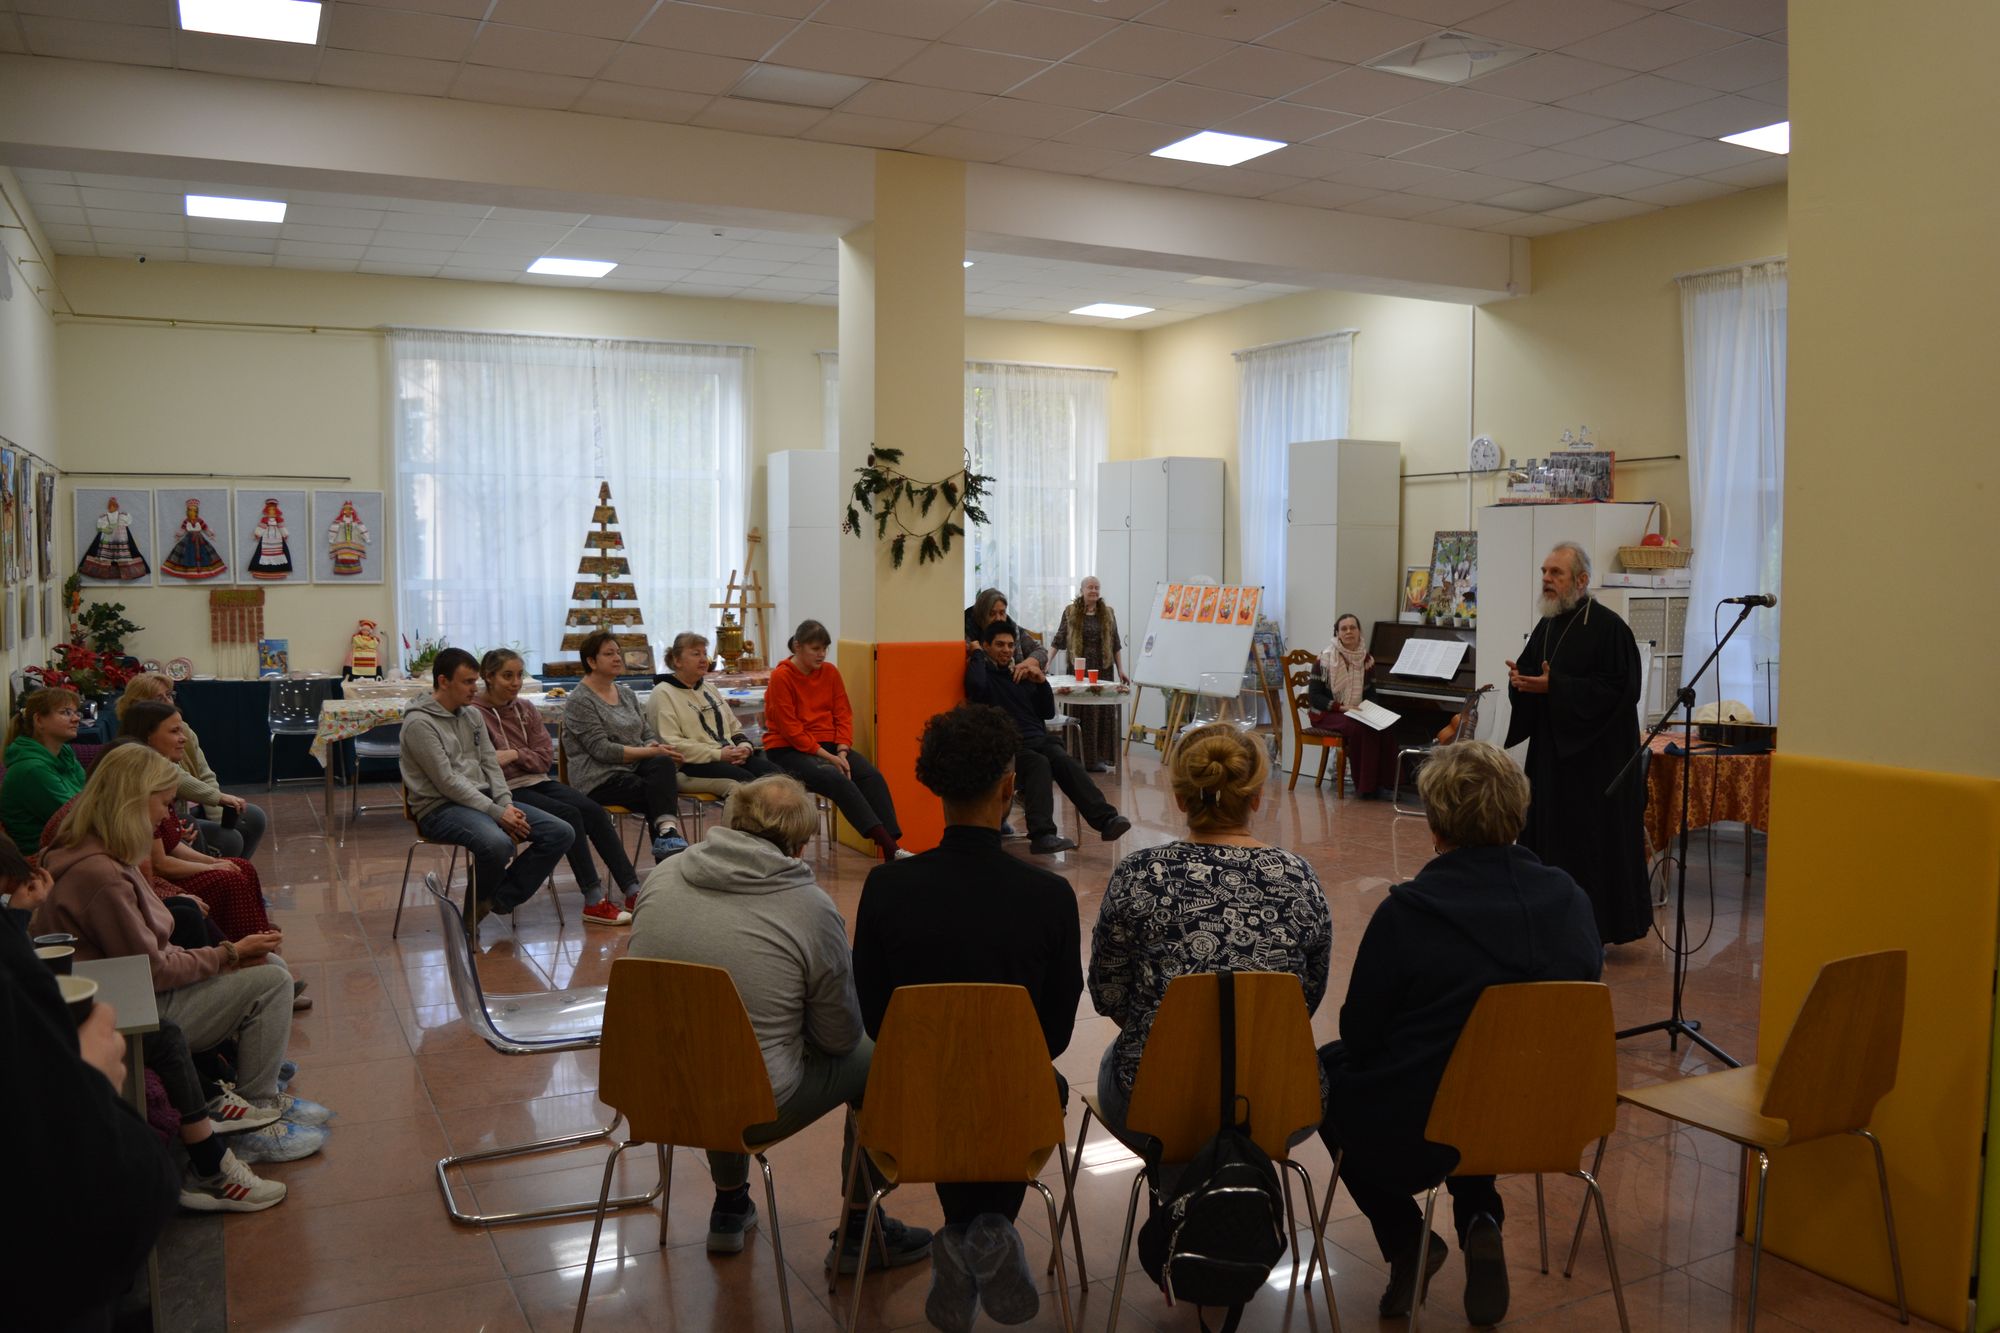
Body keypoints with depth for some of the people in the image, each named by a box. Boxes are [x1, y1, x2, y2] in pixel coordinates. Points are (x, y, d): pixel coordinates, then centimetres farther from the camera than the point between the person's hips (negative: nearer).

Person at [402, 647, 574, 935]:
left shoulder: (472, 716, 16)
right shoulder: (419, 723, -10)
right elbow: (447, 782, -16)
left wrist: (507, 804, -5)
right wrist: (497, 813, -19)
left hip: (484, 800, 8)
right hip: (441, 807, -8)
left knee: (560, 833, -11)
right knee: (498, 845, -38)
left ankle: (500, 898, -5)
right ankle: (473, 907, -8)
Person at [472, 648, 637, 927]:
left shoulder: (525, 708, 13)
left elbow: (546, 757, 6)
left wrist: (516, 754, -14)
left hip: (537, 781, 6)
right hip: (505, 790, -6)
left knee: (595, 811, -17)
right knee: (570, 815, -27)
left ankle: (632, 891, -18)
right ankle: (593, 902, -24)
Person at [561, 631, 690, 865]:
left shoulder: (626, 694, 18)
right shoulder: (580, 701, -5)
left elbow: (648, 734, 16)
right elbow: (601, 749, -14)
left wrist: (655, 747, -9)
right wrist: (649, 752, -19)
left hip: (634, 767, 6)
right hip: (600, 779, -6)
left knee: (662, 763, -30)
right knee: (662, 792, -29)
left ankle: (667, 831, -40)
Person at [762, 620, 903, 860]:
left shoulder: (830, 671, 6)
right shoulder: (781, 676, -9)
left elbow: (843, 715, 6)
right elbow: (789, 729, -13)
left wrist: (842, 753, -11)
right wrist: (826, 757, -18)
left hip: (829, 746, 6)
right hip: (788, 750, -6)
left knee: (872, 776, -21)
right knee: (838, 780, -31)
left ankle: (892, 844, -28)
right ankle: (887, 845, -37)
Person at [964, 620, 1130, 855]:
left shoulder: (1022, 674, 23)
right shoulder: (984, 672, 6)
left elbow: (1048, 713, 21)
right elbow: (976, 684, -22)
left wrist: (1041, 681, 5)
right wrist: (977, 654, -4)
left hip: (1038, 740, 5)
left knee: (1066, 762, -26)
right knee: (1039, 764, -34)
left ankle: (1106, 820, -40)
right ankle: (1042, 835, -48)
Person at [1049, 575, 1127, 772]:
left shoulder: (1108, 613, 8)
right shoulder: (1070, 612, 2)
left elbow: (1116, 645, 9)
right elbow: (1058, 640, 4)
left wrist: (1120, 670, 5)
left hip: (1103, 670, 2)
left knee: (1103, 713, 1)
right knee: (1078, 713, -1)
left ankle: (1097, 758, 10)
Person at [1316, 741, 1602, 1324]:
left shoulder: (1407, 913, -21)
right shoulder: (1569, 899, -6)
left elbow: (1359, 1034, -9)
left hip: (1419, 1138, -5)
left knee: (1328, 1066, 24)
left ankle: (1405, 1240, 18)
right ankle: (1480, 1223, 19)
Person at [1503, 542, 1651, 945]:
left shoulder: (1608, 627, -13)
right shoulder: (1547, 626, 11)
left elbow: (1619, 689, -18)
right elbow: (1530, 674, 20)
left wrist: (1554, 687, -22)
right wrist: (1520, 680, -5)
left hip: (1594, 756, -8)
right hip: (1550, 751, 8)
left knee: (1590, 840, -3)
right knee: (1546, 834, 10)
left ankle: (1599, 927, 7)